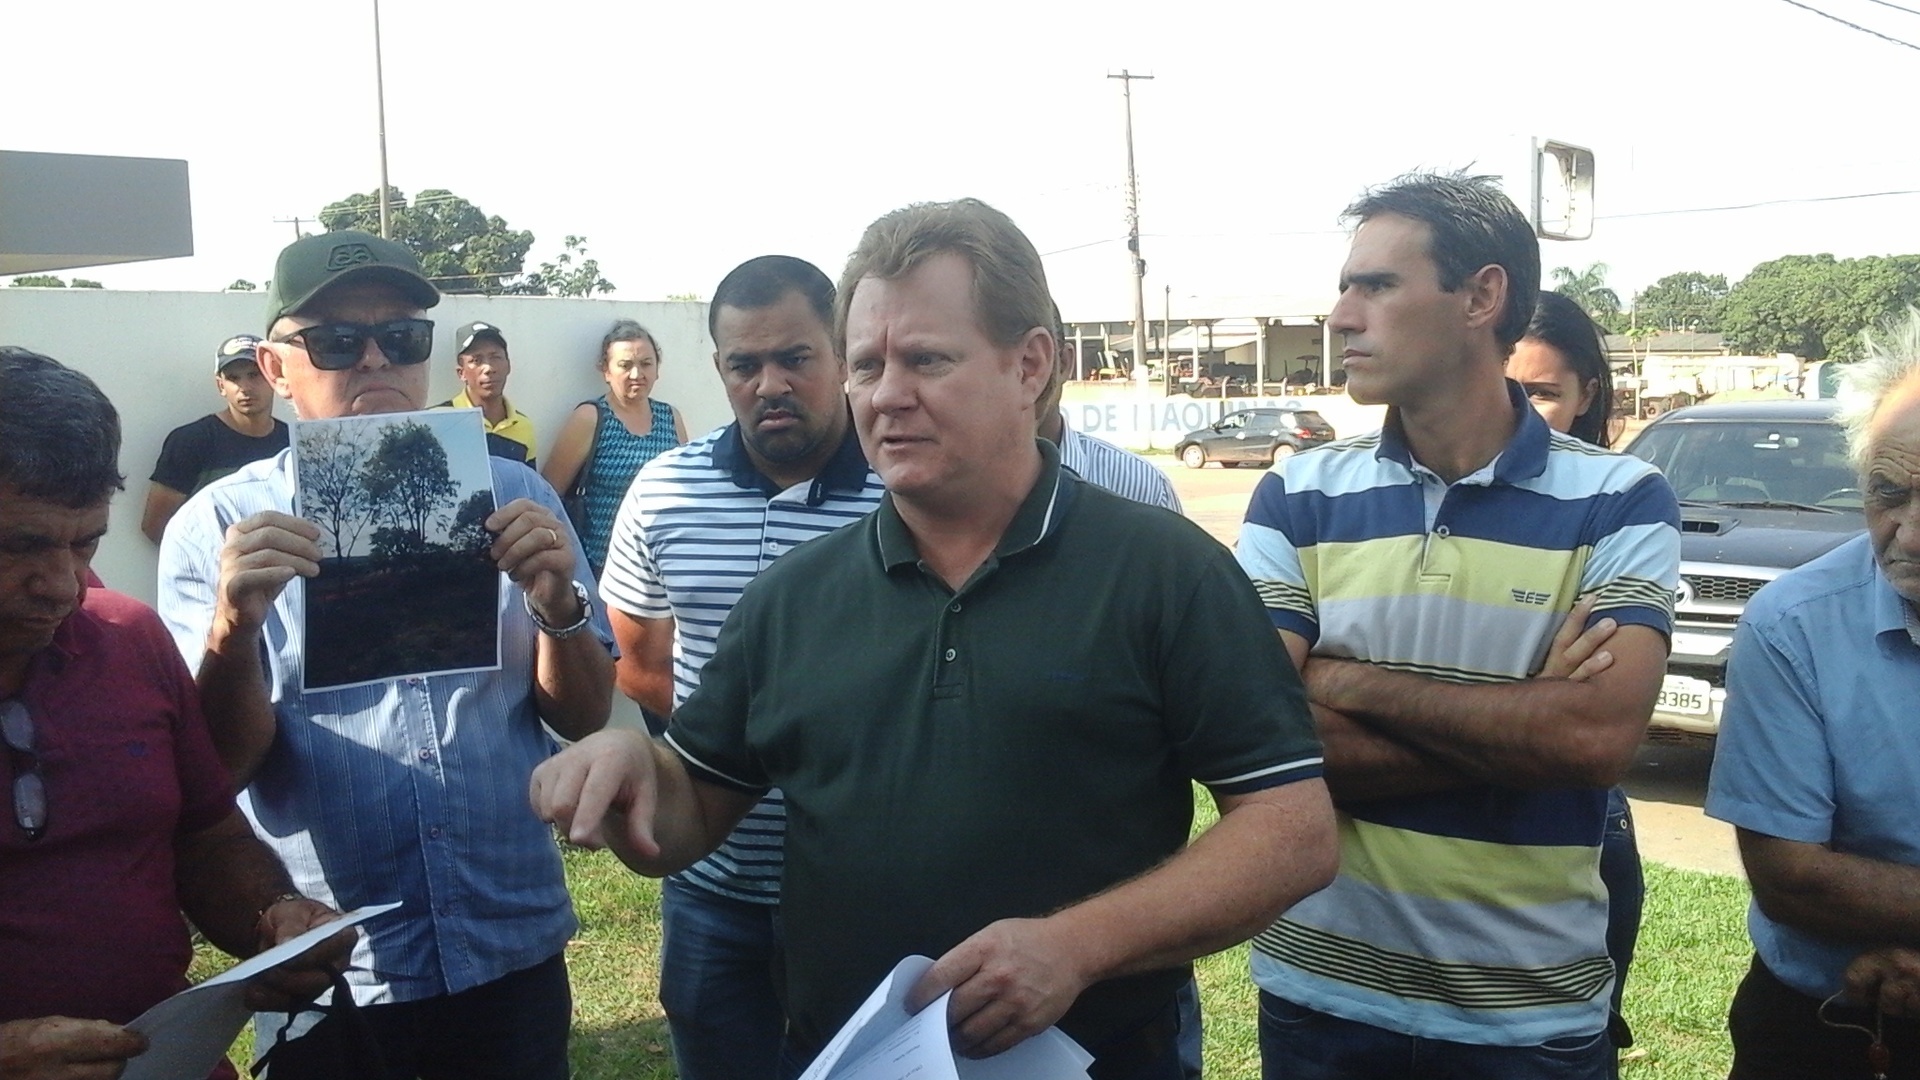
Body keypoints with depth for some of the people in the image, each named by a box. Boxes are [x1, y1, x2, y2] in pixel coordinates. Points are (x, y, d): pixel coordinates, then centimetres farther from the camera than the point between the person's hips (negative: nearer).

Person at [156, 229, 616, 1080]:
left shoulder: (510, 494, -1)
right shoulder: (217, 526, -5)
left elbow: (584, 718, -1)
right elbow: (222, 767, -7)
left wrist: (557, 605, -20)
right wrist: (233, 628, -25)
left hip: (513, 955, 2)